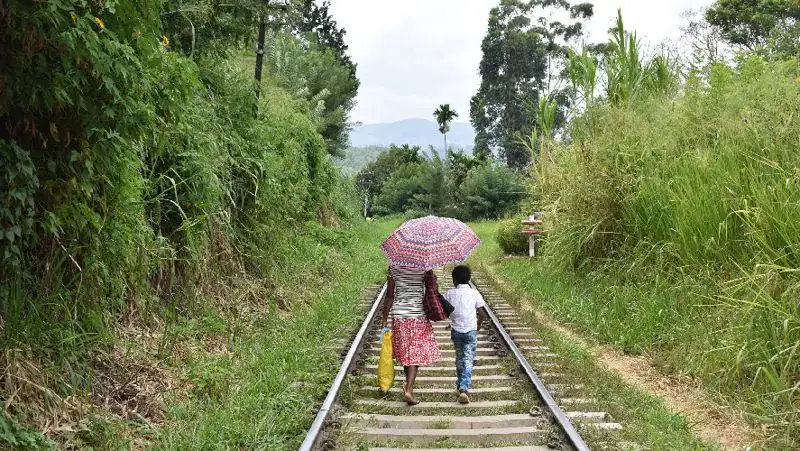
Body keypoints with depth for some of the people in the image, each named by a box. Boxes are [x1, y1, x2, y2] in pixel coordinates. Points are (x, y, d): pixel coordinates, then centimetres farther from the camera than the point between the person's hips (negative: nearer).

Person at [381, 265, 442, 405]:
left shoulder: (393, 267, -1)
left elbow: (389, 295, -1)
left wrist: (385, 319, 4)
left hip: (398, 316, 3)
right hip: (418, 316, -3)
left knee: (404, 351, 18)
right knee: (416, 354, 3)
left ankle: (408, 384, 32)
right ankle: (408, 389, -10)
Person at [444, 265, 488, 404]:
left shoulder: (450, 294, -2)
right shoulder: (474, 293, -3)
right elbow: (482, 315, -3)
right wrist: (478, 325, 15)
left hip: (456, 331, 2)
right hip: (471, 331, -2)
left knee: (459, 358, 20)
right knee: (468, 360, -3)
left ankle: (460, 386, 27)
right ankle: (464, 389, -17)